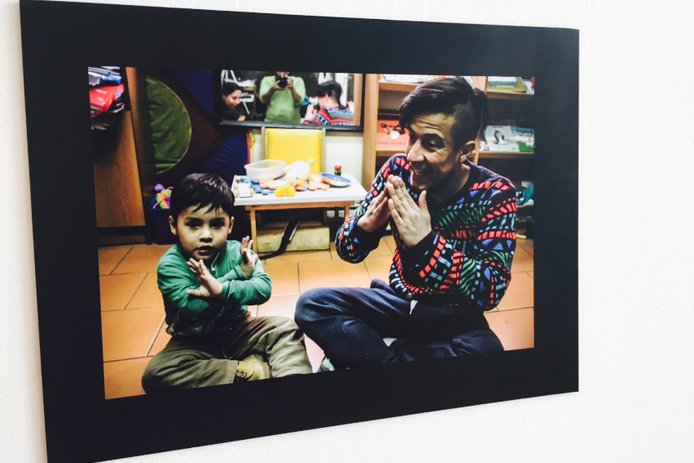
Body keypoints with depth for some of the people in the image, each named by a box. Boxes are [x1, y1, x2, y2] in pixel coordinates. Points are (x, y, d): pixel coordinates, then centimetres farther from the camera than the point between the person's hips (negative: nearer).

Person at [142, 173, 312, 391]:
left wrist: (222, 289, -41)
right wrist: (238, 273, -29)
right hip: (194, 342, -2)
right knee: (155, 374, -28)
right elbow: (191, 307, -33)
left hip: (237, 330, 2)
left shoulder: (237, 252, -11)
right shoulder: (169, 265, -20)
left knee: (287, 329, -15)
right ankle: (245, 371, -26)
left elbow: (263, 288, -24)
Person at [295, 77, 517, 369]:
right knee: (311, 305, -19)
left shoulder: (495, 195, -17)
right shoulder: (397, 170, -11)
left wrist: (426, 242, -38)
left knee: (484, 350, -35)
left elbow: (491, 291, -25)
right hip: (399, 300, 2)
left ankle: (358, 355, -15)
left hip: (455, 316, -2)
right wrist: (365, 226, -31)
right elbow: (347, 251, -6)